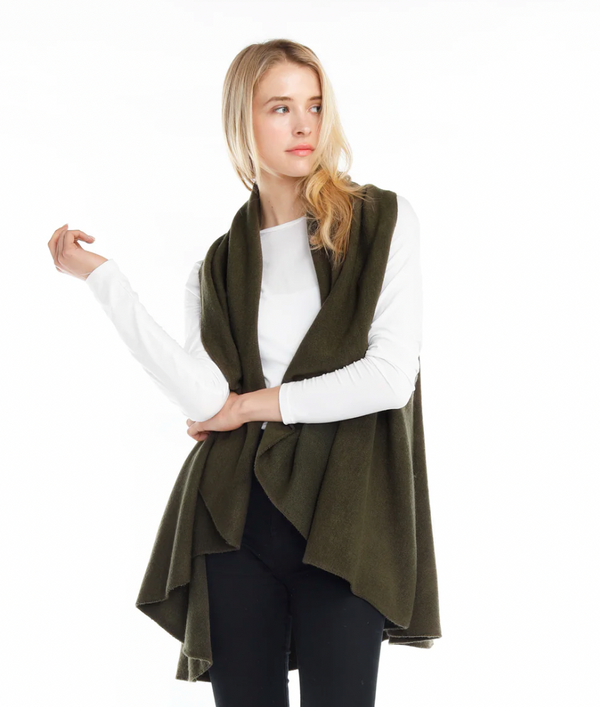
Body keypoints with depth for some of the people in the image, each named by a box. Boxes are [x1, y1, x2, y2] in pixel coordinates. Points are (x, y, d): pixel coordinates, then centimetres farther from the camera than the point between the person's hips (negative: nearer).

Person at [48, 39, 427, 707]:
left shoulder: (382, 221, 2)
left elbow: (392, 376, -9)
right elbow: (205, 400, -8)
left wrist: (253, 405, -3)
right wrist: (102, 276, -5)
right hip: (239, 509, 2)